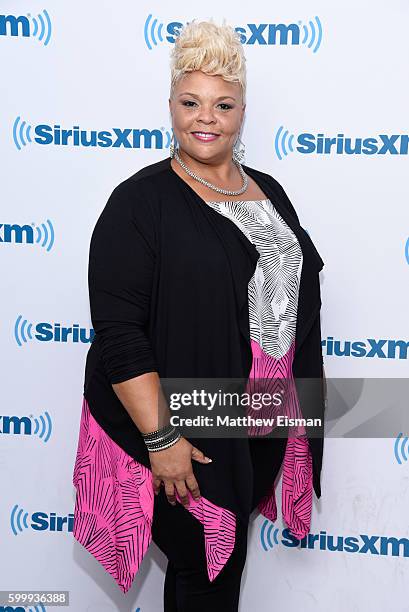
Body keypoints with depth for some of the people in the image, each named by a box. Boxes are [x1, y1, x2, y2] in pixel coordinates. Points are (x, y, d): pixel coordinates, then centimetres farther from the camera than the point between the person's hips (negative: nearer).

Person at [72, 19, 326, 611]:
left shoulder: (268, 192, 8)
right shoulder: (141, 201, -13)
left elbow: (294, 296, 16)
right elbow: (118, 331, -19)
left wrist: (300, 404, 15)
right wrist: (160, 437, -22)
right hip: (184, 431, -6)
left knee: (231, 556, 22)